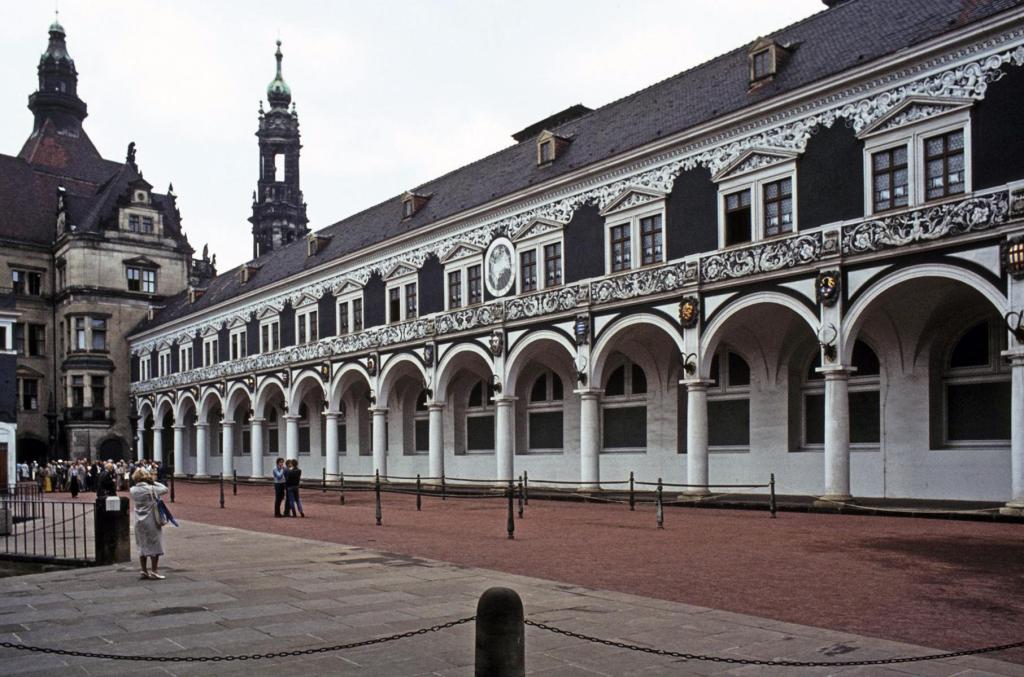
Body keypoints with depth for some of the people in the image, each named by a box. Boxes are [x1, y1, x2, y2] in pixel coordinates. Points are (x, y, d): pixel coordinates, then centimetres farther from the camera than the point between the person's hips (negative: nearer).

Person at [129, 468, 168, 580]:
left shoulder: (133, 490, -2)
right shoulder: (151, 489, -16)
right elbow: (165, 489, -5)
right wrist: (154, 482, 1)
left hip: (139, 522, 5)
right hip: (152, 521, -5)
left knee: (142, 546, 15)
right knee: (154, 546, 4)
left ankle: (143, 571, 19)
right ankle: (154, 572, 6)